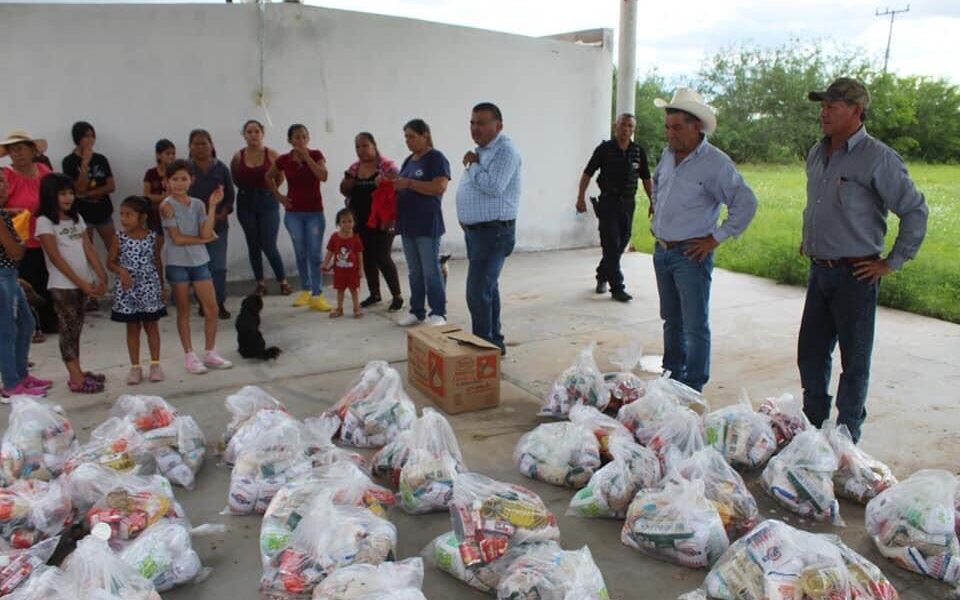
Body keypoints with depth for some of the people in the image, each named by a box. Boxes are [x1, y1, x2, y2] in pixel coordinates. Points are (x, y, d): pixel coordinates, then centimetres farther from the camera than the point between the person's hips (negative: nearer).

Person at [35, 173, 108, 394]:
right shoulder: (45, 222, -8)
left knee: (76, 329, 12)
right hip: (63, 285, -6)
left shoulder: (77, 218, 12)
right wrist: (80, 282, -16)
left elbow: (89, 249, 7)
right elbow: (56, 258, -14)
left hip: (83, 282, 6)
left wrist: (101, 276, -3)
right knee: (68, 330, -3)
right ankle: (76, 380, -2)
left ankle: (78, 372, 19)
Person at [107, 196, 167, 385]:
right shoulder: (119, 239, -4)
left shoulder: (153, 238, -4)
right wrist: (121, 270, -19)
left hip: (149, 288, 0)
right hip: (128, 289, 0)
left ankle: (155, 364, 21)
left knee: (151, 326, 9)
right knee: (132, 328, 9)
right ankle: (135, 367, 18)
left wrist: (161, 286, 9)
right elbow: (110, 262, 1)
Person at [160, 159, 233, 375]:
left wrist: (212, 206, -10)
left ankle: (210, 353, 17)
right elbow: (177, 238, -13)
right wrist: (202, 239, -4)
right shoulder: (167, 206, -9)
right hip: (177, 263, -4)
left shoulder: (198, 204, 4)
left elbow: (207, 233, -8)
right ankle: (189, 356, 14)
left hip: (199, 261, 4)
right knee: (184, 311, 5)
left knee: (212, 309, 4)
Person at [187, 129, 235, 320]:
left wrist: (221, 215, -8)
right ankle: (203, 302, 15)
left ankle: (220, 304, 9)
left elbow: (230, 195, 5)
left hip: (218, 224, 1)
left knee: (219, 266, 1)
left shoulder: (221, 168, 5)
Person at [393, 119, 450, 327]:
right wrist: (393, 183, 3)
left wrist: (409, 183, -19)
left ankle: (438, 313, 3)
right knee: (414, 271, 12)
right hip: (407, 224, 8)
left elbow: (439, 187, -19)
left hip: (427, 225, -8)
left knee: (431, 271, -4)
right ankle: (416, 311, 19)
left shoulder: (436, 158, -7)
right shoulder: (409, 160, 17)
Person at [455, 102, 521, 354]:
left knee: (478, 293, -12)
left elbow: (493, 187, -27)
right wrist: (466, 217, 11)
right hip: (476, 230, 10)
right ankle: (494, 341, 26)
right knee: (487, 289, 16)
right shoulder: (481, 150, 15)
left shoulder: (505, 150, -15)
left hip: (494, 232, -10)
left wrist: (473, 164, -13)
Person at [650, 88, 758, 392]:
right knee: (671, 321, 18)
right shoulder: (668, 154, 6)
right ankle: (671, 377, 31)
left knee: (695, 326, -1)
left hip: (691, 255, -7)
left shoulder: (716, 163, -16)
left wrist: (717, 238, -15)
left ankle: (692, 390, 7)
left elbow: (746, 203, -16)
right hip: (662, 250, 7)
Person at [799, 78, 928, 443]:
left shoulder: (878, 158, -14)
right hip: (819, 271, 7)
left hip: (855, 275, -7)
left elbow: (916, 211, -13)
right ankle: (813, 424, 30)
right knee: (811, 353, 14)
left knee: (854, 361, 5)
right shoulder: (817, 154, 9)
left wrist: (892, 263, -11)